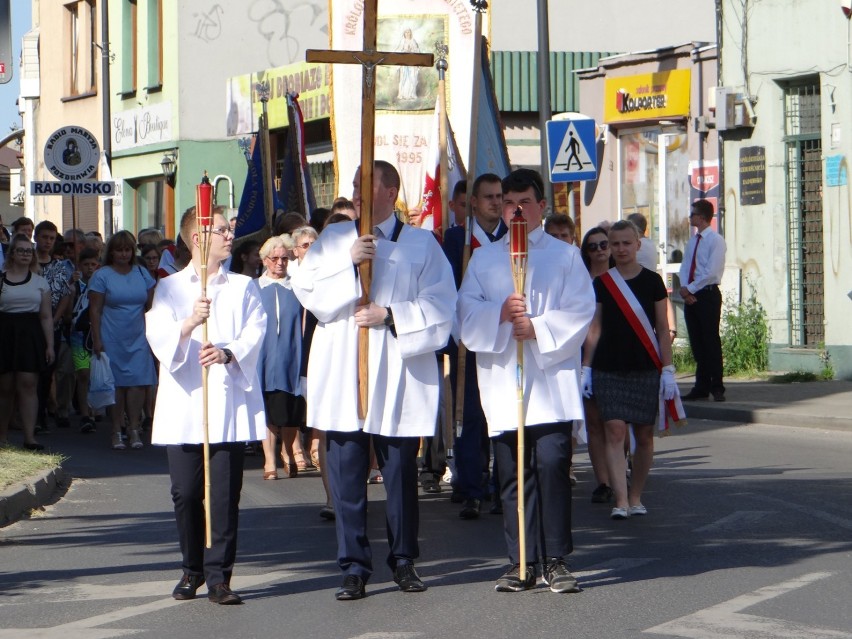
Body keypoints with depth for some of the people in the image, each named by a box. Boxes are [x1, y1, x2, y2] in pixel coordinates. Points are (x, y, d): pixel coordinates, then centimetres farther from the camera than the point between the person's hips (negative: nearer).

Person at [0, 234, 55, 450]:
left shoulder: (40, 282, 11)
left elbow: (46, 317, 10)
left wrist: (49, 345, 3)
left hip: (31, 335, 1)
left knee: (28, 384, -9)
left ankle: (29, 436, -10)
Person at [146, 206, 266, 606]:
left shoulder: (243, 287, 14)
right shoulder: (170, 288, 10)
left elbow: (255, 330, -1)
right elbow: (157, 335, -5)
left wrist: (228, 352, -21)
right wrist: (189, 323, -25)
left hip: (230, 404, 0)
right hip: (183, 404, 0)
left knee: (226, 494, -4)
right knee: (186, 493, 2)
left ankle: (218, 576, -1)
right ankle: (192, 570, 19)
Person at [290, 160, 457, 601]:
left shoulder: (421, 244, 6)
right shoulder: (332, 239, 13)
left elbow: (440, 305, -2)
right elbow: (305, 290, 2)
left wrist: (391, 314, -12)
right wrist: (348, 263, -10)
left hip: (398, 378, -2)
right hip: (341, 378, 2)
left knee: (401, 473, 4)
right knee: (346, 474, -1)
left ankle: (403, 561, 17)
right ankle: (354, 568, 5)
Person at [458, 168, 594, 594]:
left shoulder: (565, 256, 10)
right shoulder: (484, 259, 16)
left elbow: (579, 312, 0)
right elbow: (467, 314, 6)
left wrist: (537, 327, -14)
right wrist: (500, 314, -13)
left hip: (552, 382, -2)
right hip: (502, 381, 2)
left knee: (552, 466, -11)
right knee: (512, 474, 2)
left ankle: (556, 560, -5)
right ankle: (521, 563, 7)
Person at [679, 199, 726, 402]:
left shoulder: (716, 240, -9)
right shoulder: (693, 241, 15)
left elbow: (711, 272, -16)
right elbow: (685, 268, 11)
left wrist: (690, 289, -14)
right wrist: (684, 288, -6)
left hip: (708, 295, -7)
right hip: (690, 295, 7)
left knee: (711, 341, -6)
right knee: (696, 342, 8)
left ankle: (717, 388, -2)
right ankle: (701, 387, 12)